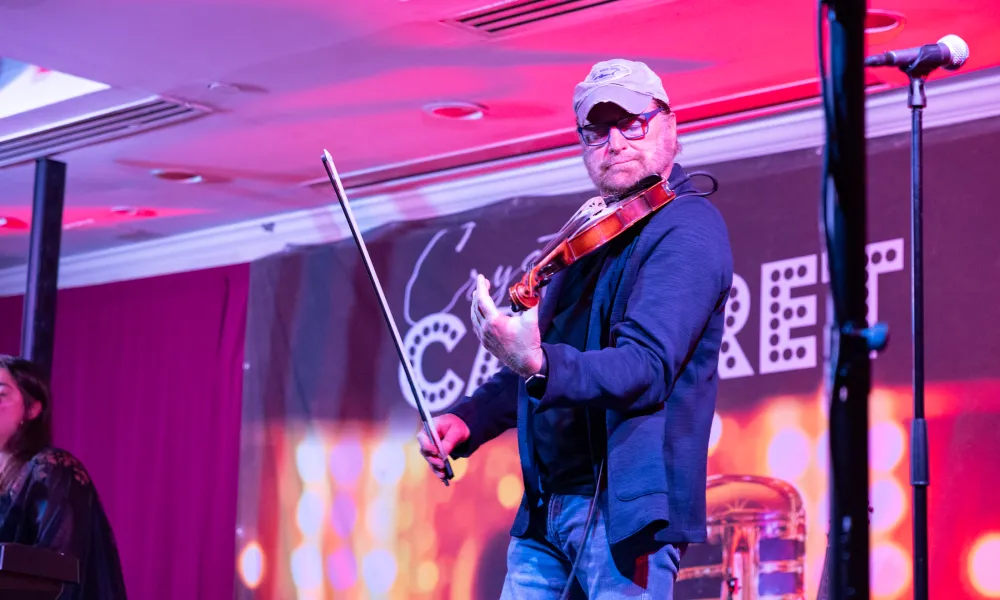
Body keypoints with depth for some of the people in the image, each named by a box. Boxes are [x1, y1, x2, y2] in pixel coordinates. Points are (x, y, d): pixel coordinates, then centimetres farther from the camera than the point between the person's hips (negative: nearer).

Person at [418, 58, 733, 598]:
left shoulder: (687, 229, -8)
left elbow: (646, 368, -22)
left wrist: (538, 364, -37)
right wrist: (469, 418, 9)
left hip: (624, 507, -8)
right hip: (545, 510, 8)